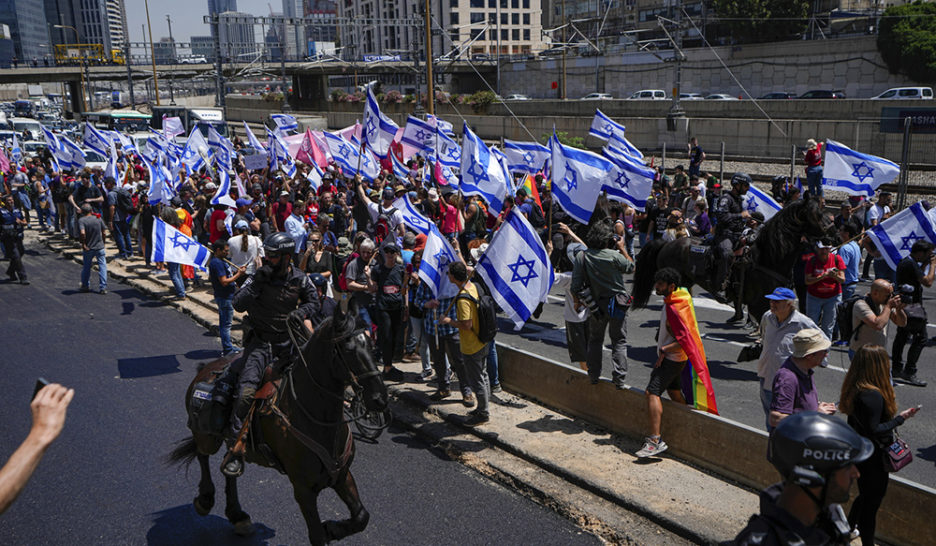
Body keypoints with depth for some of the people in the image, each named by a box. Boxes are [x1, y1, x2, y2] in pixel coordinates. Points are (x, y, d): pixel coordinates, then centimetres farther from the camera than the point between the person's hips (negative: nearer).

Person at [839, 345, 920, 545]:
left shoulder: (854, 388, -2)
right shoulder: (873, 395, -29)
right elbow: (873, 430, -26)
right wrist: (900, 418, -19)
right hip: (873, 459, -9)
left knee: (865, 496, 27)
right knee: (872, 501, 8)